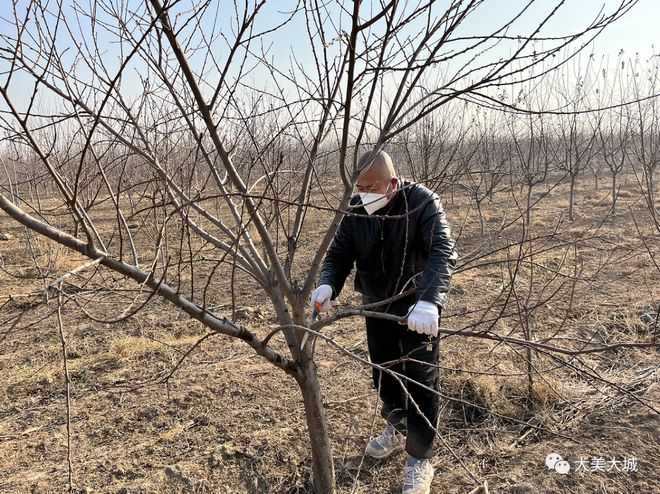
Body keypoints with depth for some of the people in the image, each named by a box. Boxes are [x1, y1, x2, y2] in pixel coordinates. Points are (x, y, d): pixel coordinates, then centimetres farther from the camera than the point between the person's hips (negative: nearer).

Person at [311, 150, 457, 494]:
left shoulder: (422, 202, -22)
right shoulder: (356, 209, -8)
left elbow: (443, 251, -33)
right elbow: (339, 253, -8)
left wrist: (429, 301, -49)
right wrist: (327, 285, -30)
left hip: (417, 308, -5)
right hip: (376, 306, 5)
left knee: (419, 380, 1)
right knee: (383, 372, 19)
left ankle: (420, 459, 20)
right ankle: (397, 429, 45)